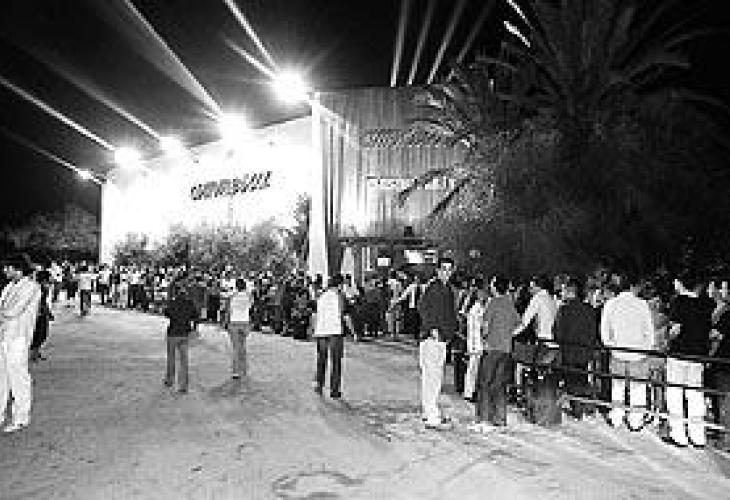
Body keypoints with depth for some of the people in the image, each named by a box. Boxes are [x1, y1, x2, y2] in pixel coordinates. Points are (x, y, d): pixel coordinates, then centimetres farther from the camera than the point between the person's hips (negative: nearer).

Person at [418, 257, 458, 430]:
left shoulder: (448, 289, 17)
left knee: (435, 377, 16)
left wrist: (452, 328, 17)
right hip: (432, 338, -10)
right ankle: (432, 418, -5)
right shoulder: (433, 287, -12)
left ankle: (429, 412, 27)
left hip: (442, 338, 10)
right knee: (433, 377, -9)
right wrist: (432, 328, -27)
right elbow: (422, 307, -23)